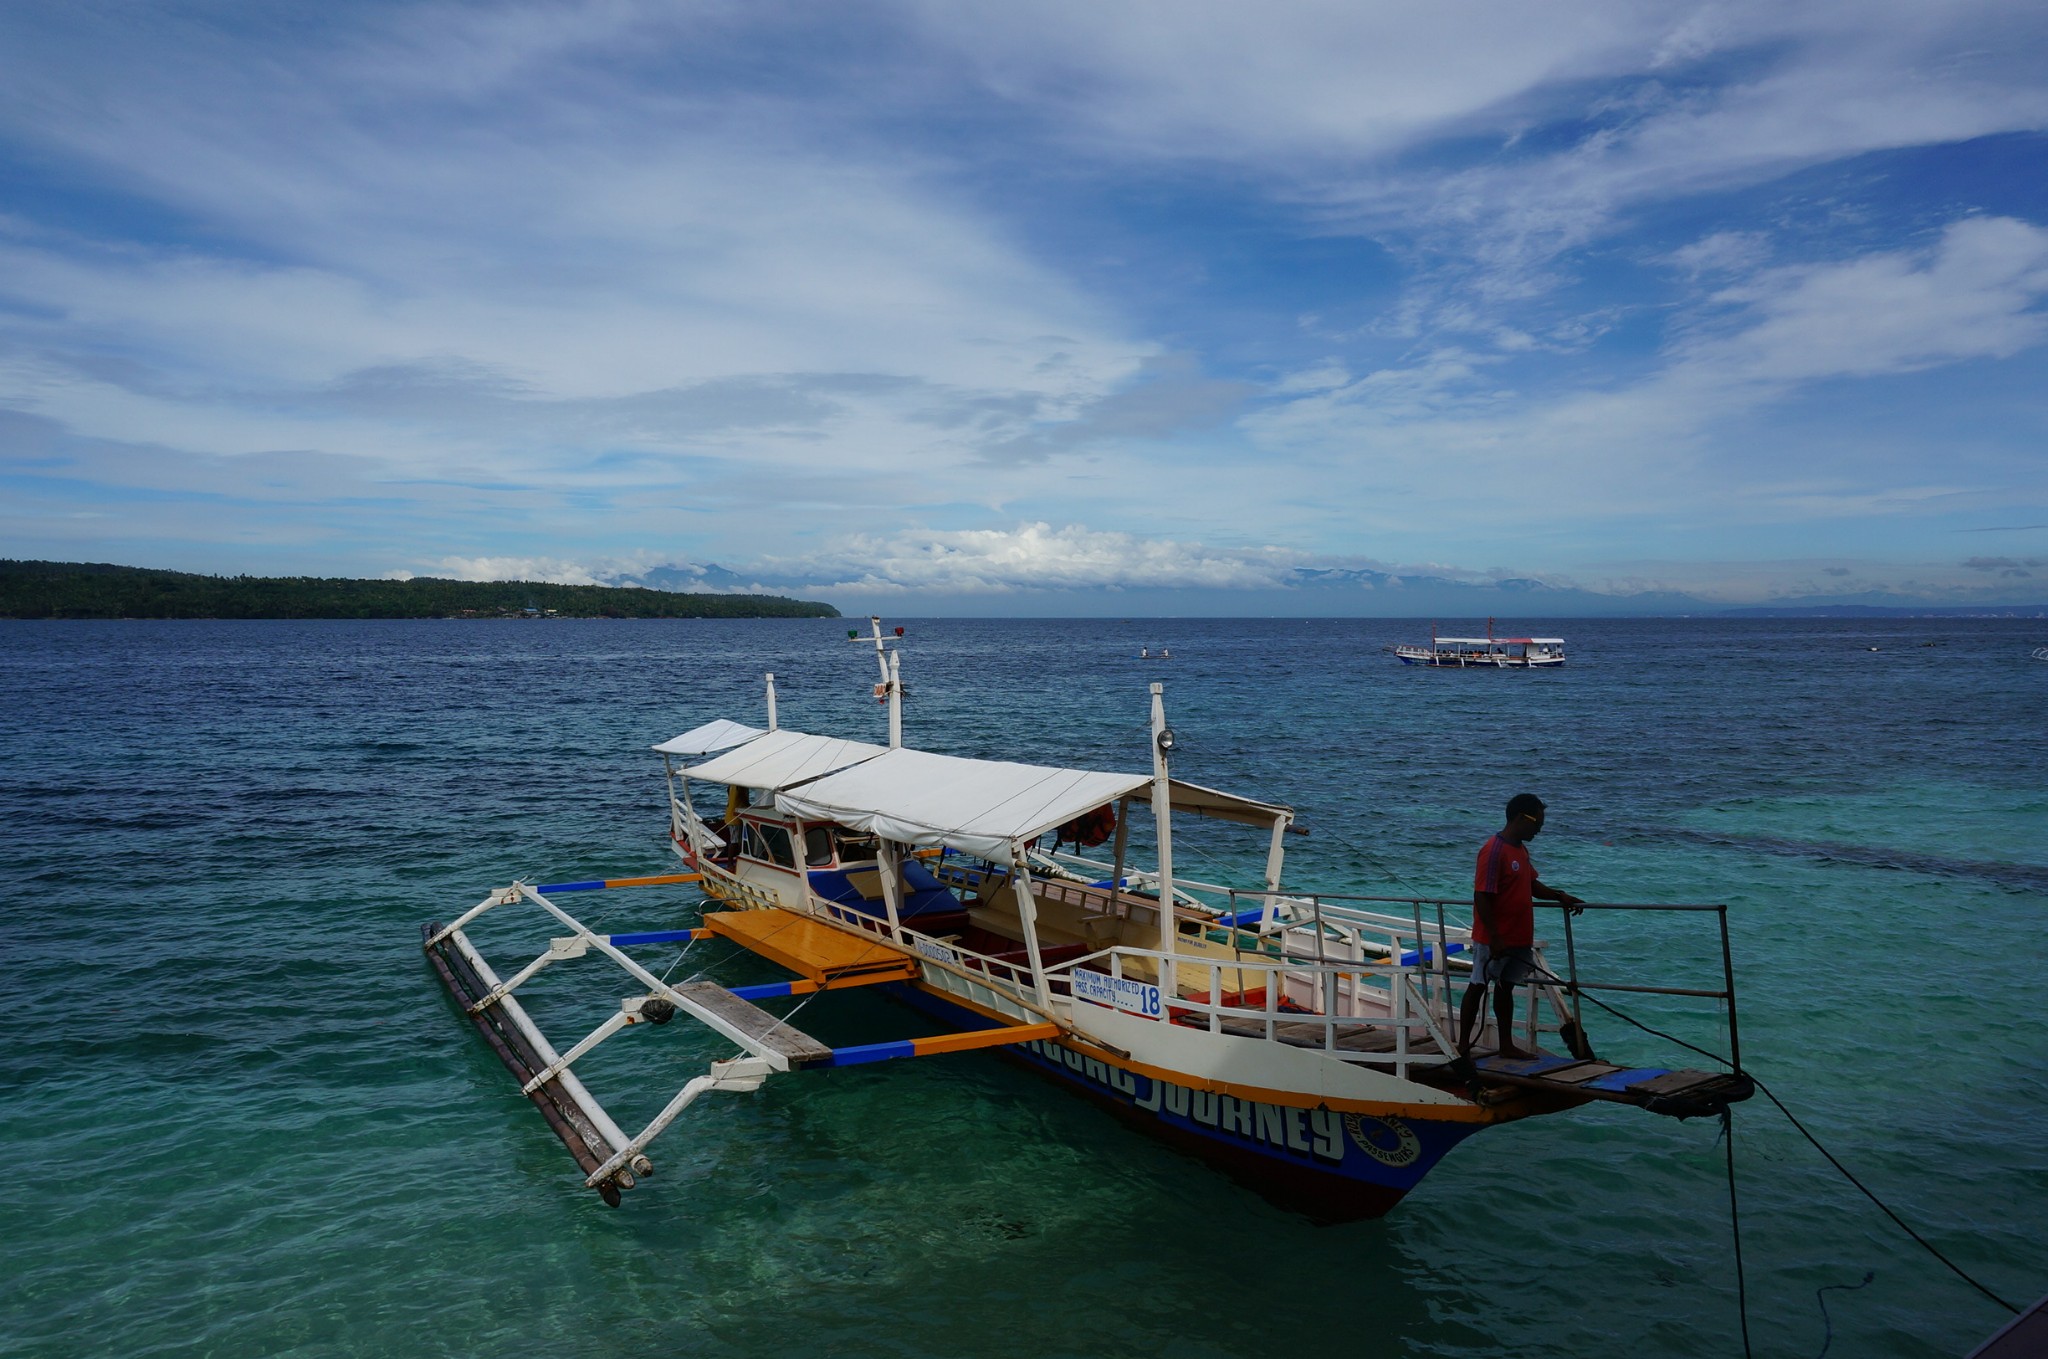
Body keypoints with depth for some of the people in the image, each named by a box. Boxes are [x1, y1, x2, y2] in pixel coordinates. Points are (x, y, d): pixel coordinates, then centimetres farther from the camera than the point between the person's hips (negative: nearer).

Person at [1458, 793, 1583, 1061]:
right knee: (1478, 988, 1)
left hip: (1517, 938, 9)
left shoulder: (1521, 849, 9)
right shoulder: (1494, 851, -20)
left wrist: (1559, 896, 8)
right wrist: (1494, 938, -24)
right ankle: (1463, 1046, 10)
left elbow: (1530, 884, 22)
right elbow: (1482, 898, -23)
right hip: (1493, 939, -9)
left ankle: (1507, 1045, 23)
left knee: (1506, 988, 15)